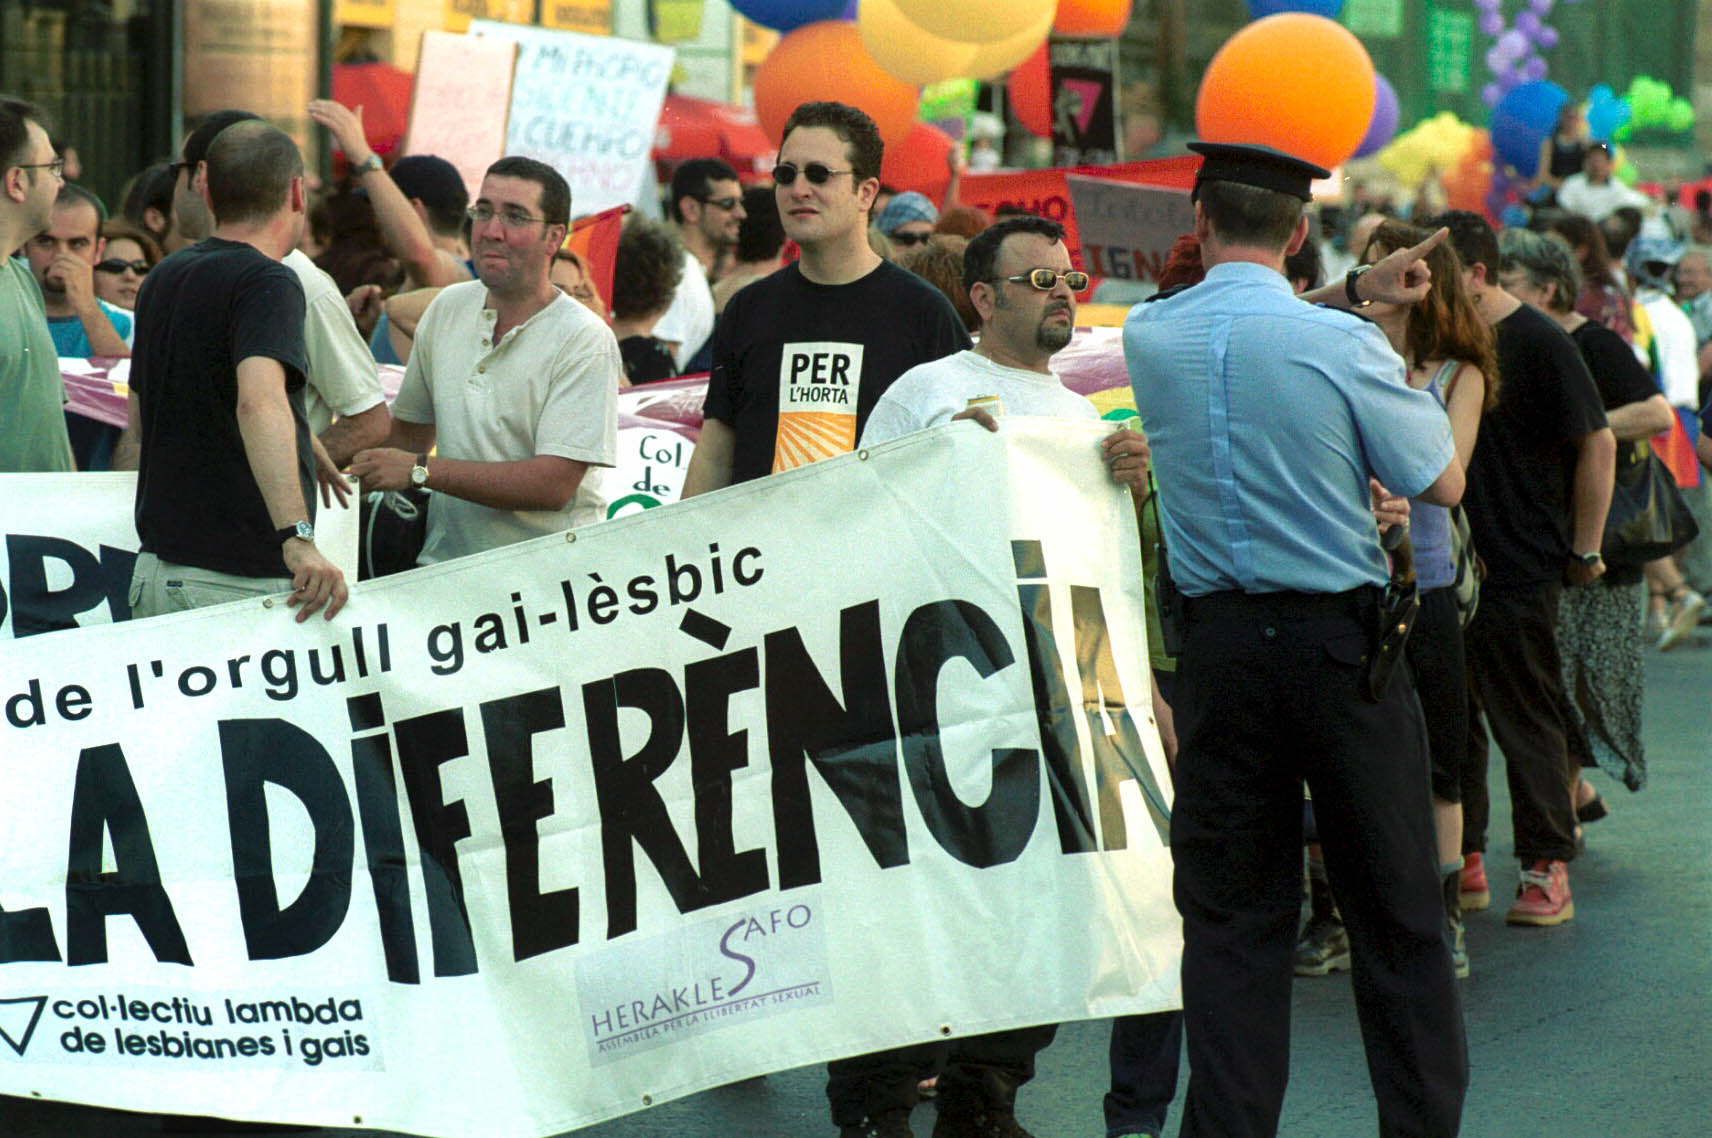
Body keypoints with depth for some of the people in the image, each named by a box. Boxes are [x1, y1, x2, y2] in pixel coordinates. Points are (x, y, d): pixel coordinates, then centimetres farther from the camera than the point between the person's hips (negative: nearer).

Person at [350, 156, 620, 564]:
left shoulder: (584, 340, -8)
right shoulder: (448, 308, 12)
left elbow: (555, 484, -16)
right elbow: (411, 429, 24)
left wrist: (420, 470, -15)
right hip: (442, 564, 6)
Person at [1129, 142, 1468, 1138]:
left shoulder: (1151, 336, 0)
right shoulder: (1341, 345, -12)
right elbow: (1444, 482, -2)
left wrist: (1358, 290, 16)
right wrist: (1403, 379, 11)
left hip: (1219, 647, 3)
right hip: (1342, 637, -3)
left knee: (1232, 914, 8)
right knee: (1396, 910, 7)